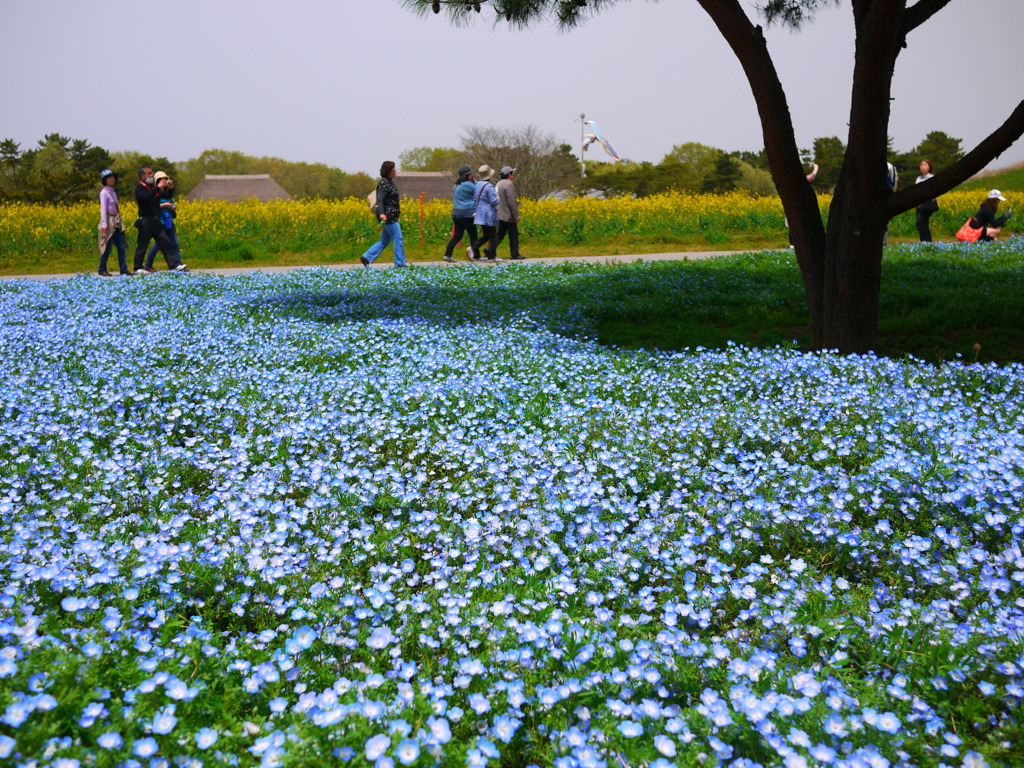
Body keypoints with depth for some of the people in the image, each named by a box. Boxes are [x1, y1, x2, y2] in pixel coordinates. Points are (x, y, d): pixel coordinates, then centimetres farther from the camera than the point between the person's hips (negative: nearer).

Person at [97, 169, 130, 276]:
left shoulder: (113, 192, 16)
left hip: (117, 222, 8)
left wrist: (120, 221, 14)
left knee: (122, 246, 2)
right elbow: (103, 208, -12)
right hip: (109, 222, -8)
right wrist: (104, 224, -18)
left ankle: (123, 269, 4)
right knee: (108, 247, -5)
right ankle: (102, 270, 4)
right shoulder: (104, 192, -7)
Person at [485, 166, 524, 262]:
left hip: (500, 215, 8)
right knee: (513, 235, 2)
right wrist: (516, 215, -17)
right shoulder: (509, 184, -14)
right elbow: (511, 201, -19)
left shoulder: (499, 184, 14)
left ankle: (490, 250, -4)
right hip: (508, 215, -8)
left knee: (500, 234, 9)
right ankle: (515, 254, 8)